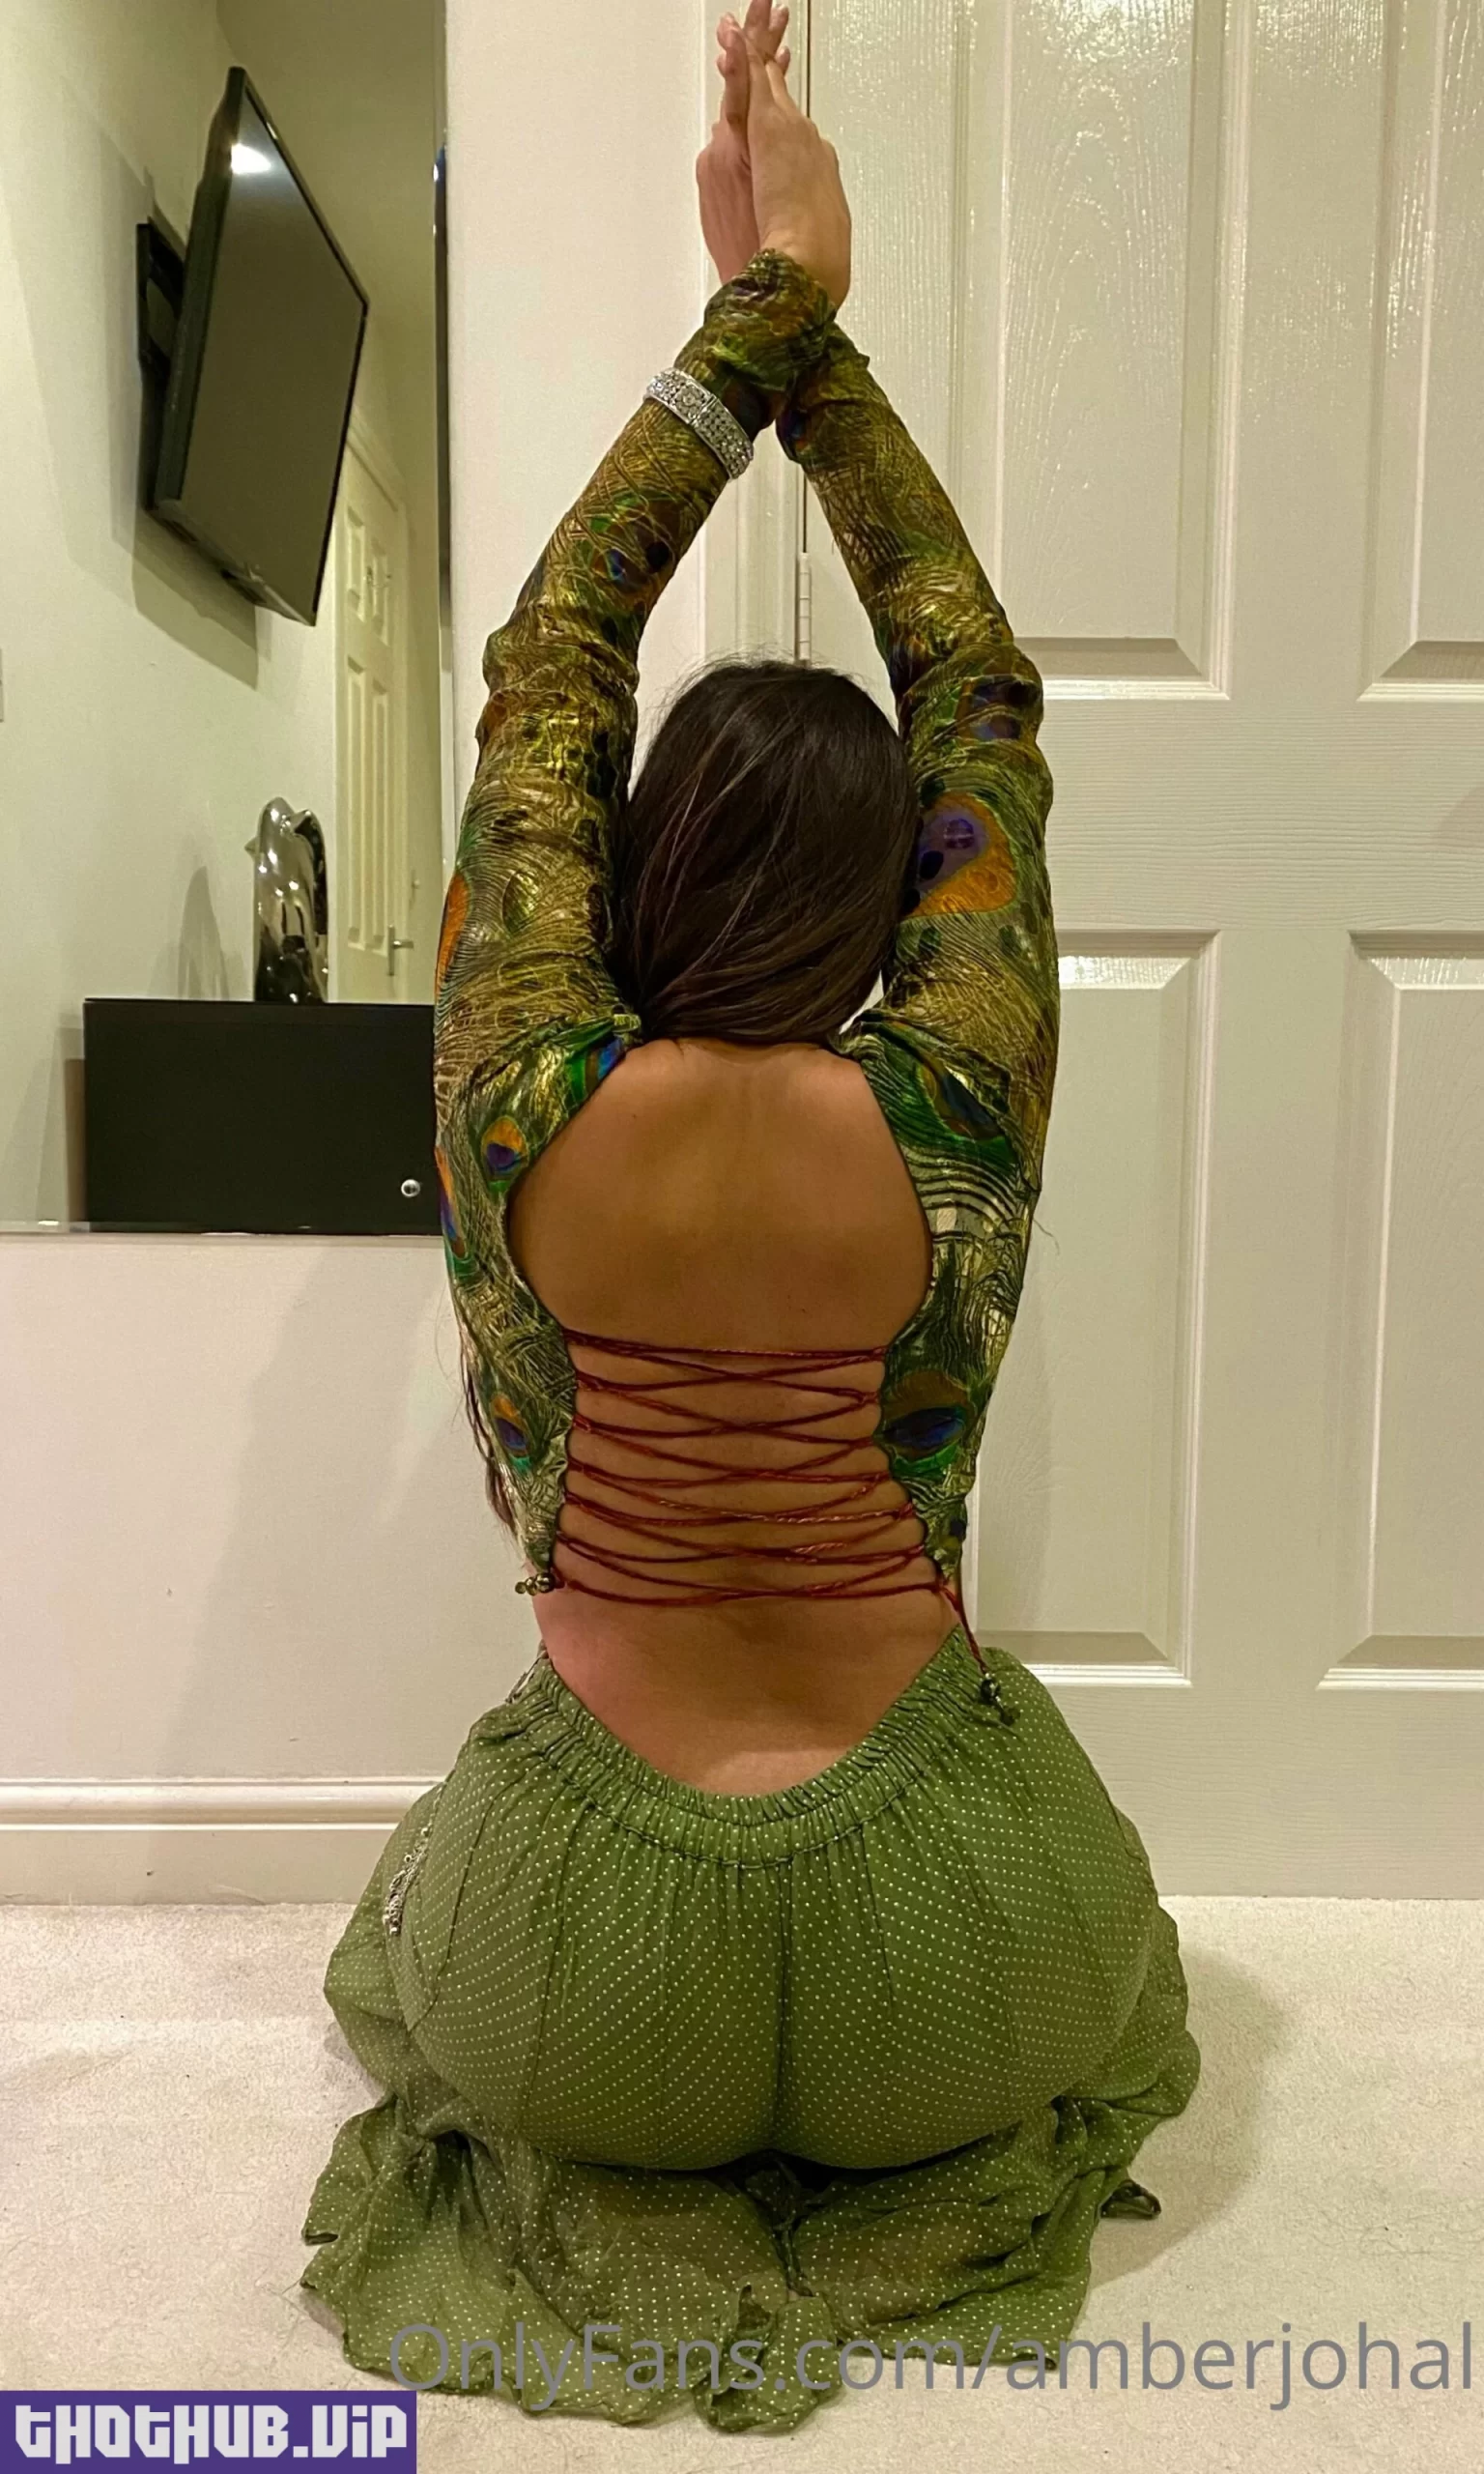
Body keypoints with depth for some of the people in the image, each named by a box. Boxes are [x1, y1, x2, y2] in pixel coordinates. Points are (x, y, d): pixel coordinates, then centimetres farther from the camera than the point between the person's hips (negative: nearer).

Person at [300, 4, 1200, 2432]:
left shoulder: (543, 1106, -17)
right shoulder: (939, 1115, -16)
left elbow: (548, 665, -3)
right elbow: (982, 692, -2)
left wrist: (760, 312, 3)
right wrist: (816, 323, 2)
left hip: (597, 1968, 1)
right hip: (926, 1960, 0)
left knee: (430, 1909, 38)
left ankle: (625, 2209, 16)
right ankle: (908, 2191, 14)